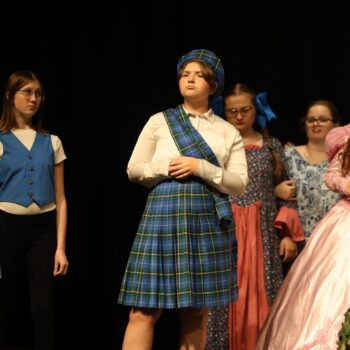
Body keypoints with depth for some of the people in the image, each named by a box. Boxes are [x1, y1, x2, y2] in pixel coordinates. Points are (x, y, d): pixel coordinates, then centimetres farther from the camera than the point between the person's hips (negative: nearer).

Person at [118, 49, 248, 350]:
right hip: (163, 214, -1)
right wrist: (166, 168, -7)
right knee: (144, 310, -5)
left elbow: (239, 185, 2)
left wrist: (200, 168, -11)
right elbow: (134, 169, 10)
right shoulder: (159, 121, 10)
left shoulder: (228, 131, 10)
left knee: (197, 311, 5)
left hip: (209, 220, 1)